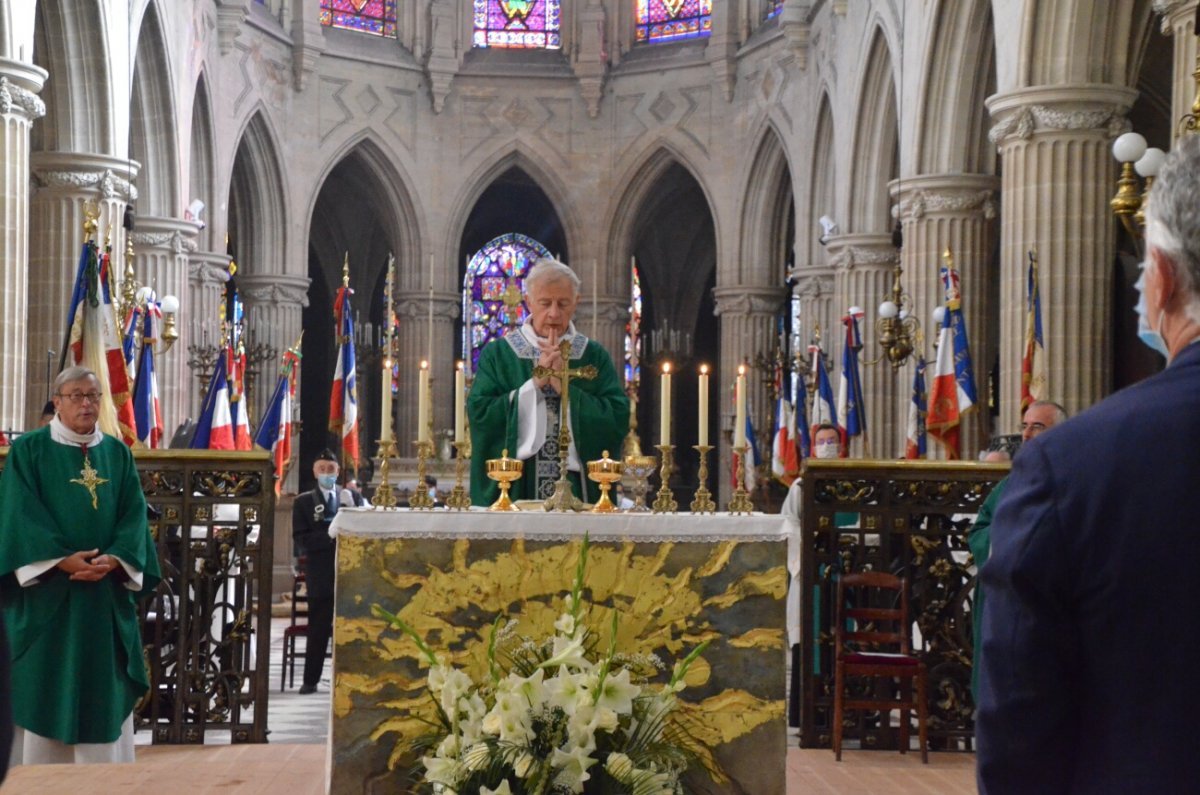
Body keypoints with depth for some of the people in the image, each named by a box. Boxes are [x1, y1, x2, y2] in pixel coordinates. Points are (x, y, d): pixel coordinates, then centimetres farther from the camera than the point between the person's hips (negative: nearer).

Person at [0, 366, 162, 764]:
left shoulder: (118, 454, 12)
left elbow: (134, 515, 6)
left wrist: (113, 560, -13)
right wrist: (62, 560, -19)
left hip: (107, 595, 3)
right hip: (47, 592, -3)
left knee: (104, 686, 3)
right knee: (45, 684, -3)